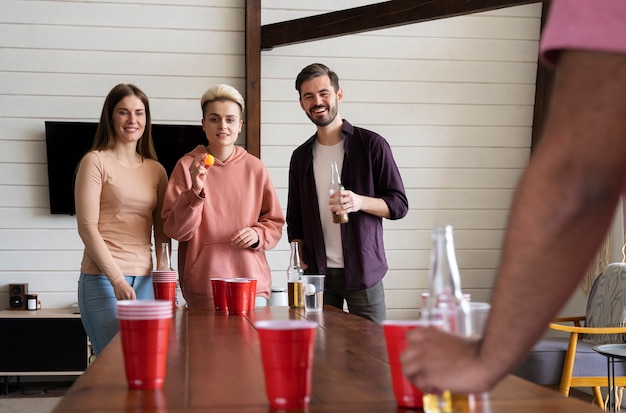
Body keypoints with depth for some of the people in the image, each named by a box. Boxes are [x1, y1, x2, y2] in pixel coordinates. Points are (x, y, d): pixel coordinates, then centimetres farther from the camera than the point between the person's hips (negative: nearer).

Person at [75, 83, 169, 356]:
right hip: (103, 278, -5)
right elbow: (87, 227, -8)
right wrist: (117, 279, -15)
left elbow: (161, 231, 14)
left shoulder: (156, 170, 13)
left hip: (145, 279, 5)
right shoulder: (96, 162, -1)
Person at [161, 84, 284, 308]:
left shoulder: (255, 168, 8)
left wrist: (258, 234, -5)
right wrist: (195, 191, -17)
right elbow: (175, 229, -4)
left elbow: (275, 223, 15)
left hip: (253, 281, 3)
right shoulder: (187, 165, 1)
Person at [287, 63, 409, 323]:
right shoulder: (301, 157, 13)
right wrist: (300, 260, 4)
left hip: (363, 272, -3)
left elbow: (399, 205, -1)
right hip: (317, 273, 3)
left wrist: (359, 202, -19)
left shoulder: (371, 145, 1)